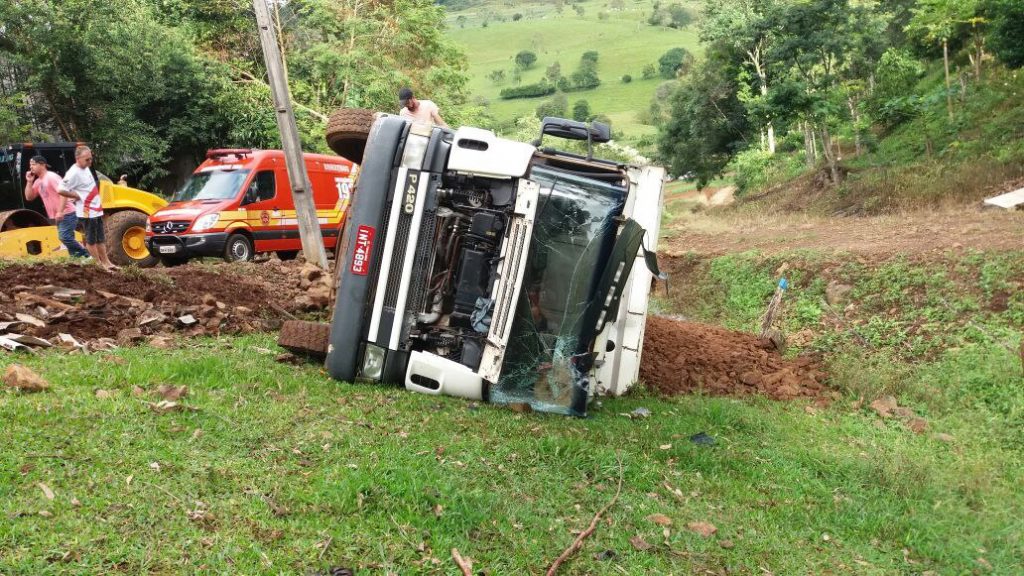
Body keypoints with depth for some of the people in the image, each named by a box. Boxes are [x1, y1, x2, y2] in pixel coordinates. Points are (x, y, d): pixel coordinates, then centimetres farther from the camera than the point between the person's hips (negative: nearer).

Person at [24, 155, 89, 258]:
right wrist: (29, 182, 4)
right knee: (66, 238, 8)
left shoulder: (51, 177, -13)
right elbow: (29, 197, 17)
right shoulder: (38, 181, 14)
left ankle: (86, 254, -10)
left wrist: (60, 212, -29)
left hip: (67, 214, -9)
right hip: (56, 216, 9)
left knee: (64, 237, -19)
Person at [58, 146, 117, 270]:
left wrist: (98, 200, 11)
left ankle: (105, 262, 24)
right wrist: (78, 196, -19)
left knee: (100, 238, 16)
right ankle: (98, 264, 9)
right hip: (87, 212, -9)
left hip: (96, 209, 9)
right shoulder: (74, 173, -20)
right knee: (91, 239, 2)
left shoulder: (86, 168, 8)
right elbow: (61, 190, -25)